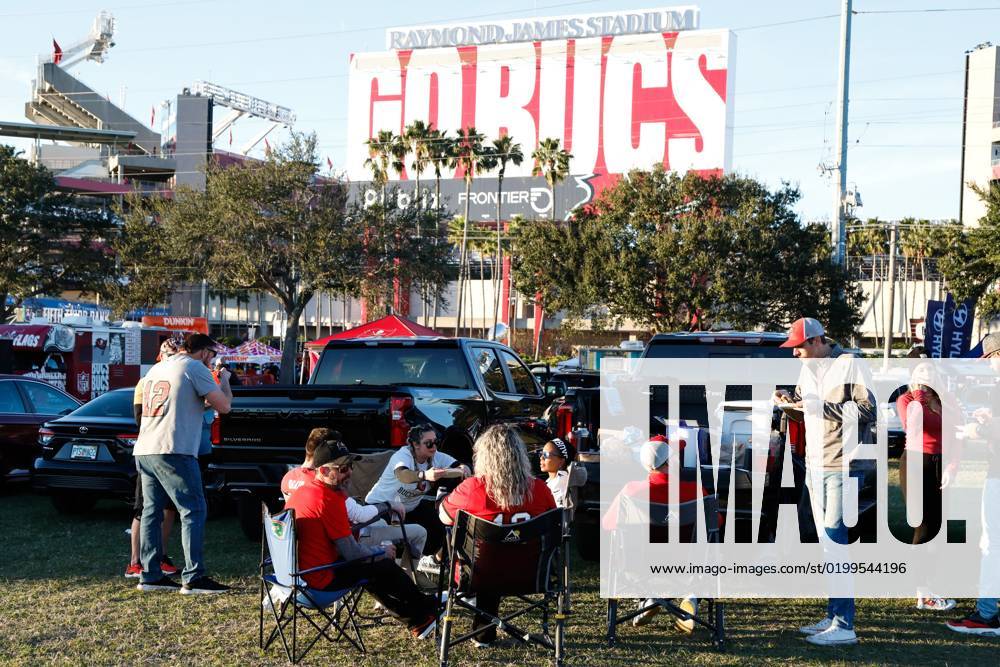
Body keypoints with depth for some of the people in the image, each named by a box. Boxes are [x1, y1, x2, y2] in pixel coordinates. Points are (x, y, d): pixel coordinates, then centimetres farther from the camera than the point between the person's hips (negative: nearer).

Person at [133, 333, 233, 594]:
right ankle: (193, 578, -8)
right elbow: (224, 405, -7)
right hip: (173, 451, -8)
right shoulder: (194, 368, -4)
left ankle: (150, 575, 13)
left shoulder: (156, 369, 21)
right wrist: (224, 381, 12)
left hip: (144, 450, 8)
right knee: (193, 511, -4)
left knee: (151, 511, 12)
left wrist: (201, 403, 31)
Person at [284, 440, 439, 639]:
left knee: (369, 568, 25)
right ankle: (425, 611, 30)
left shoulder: (299, 492, 7)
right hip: (321, 579, -10)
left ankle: (418, 623, 32)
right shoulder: (329, 500, -22)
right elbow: (352, 552, -18)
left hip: (299, 571, 10)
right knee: (385, 566, 7)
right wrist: (381, 553, 1)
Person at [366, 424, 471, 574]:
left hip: (411, 507, 7)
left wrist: (463, 471, -44)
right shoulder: (403, 455, -27)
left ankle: (437, 559, 19)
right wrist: (424, 475, -70)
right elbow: (403, 475, -50)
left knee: (440, 526, -8)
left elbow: (464, 469, -18)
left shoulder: (436, 457, -8)